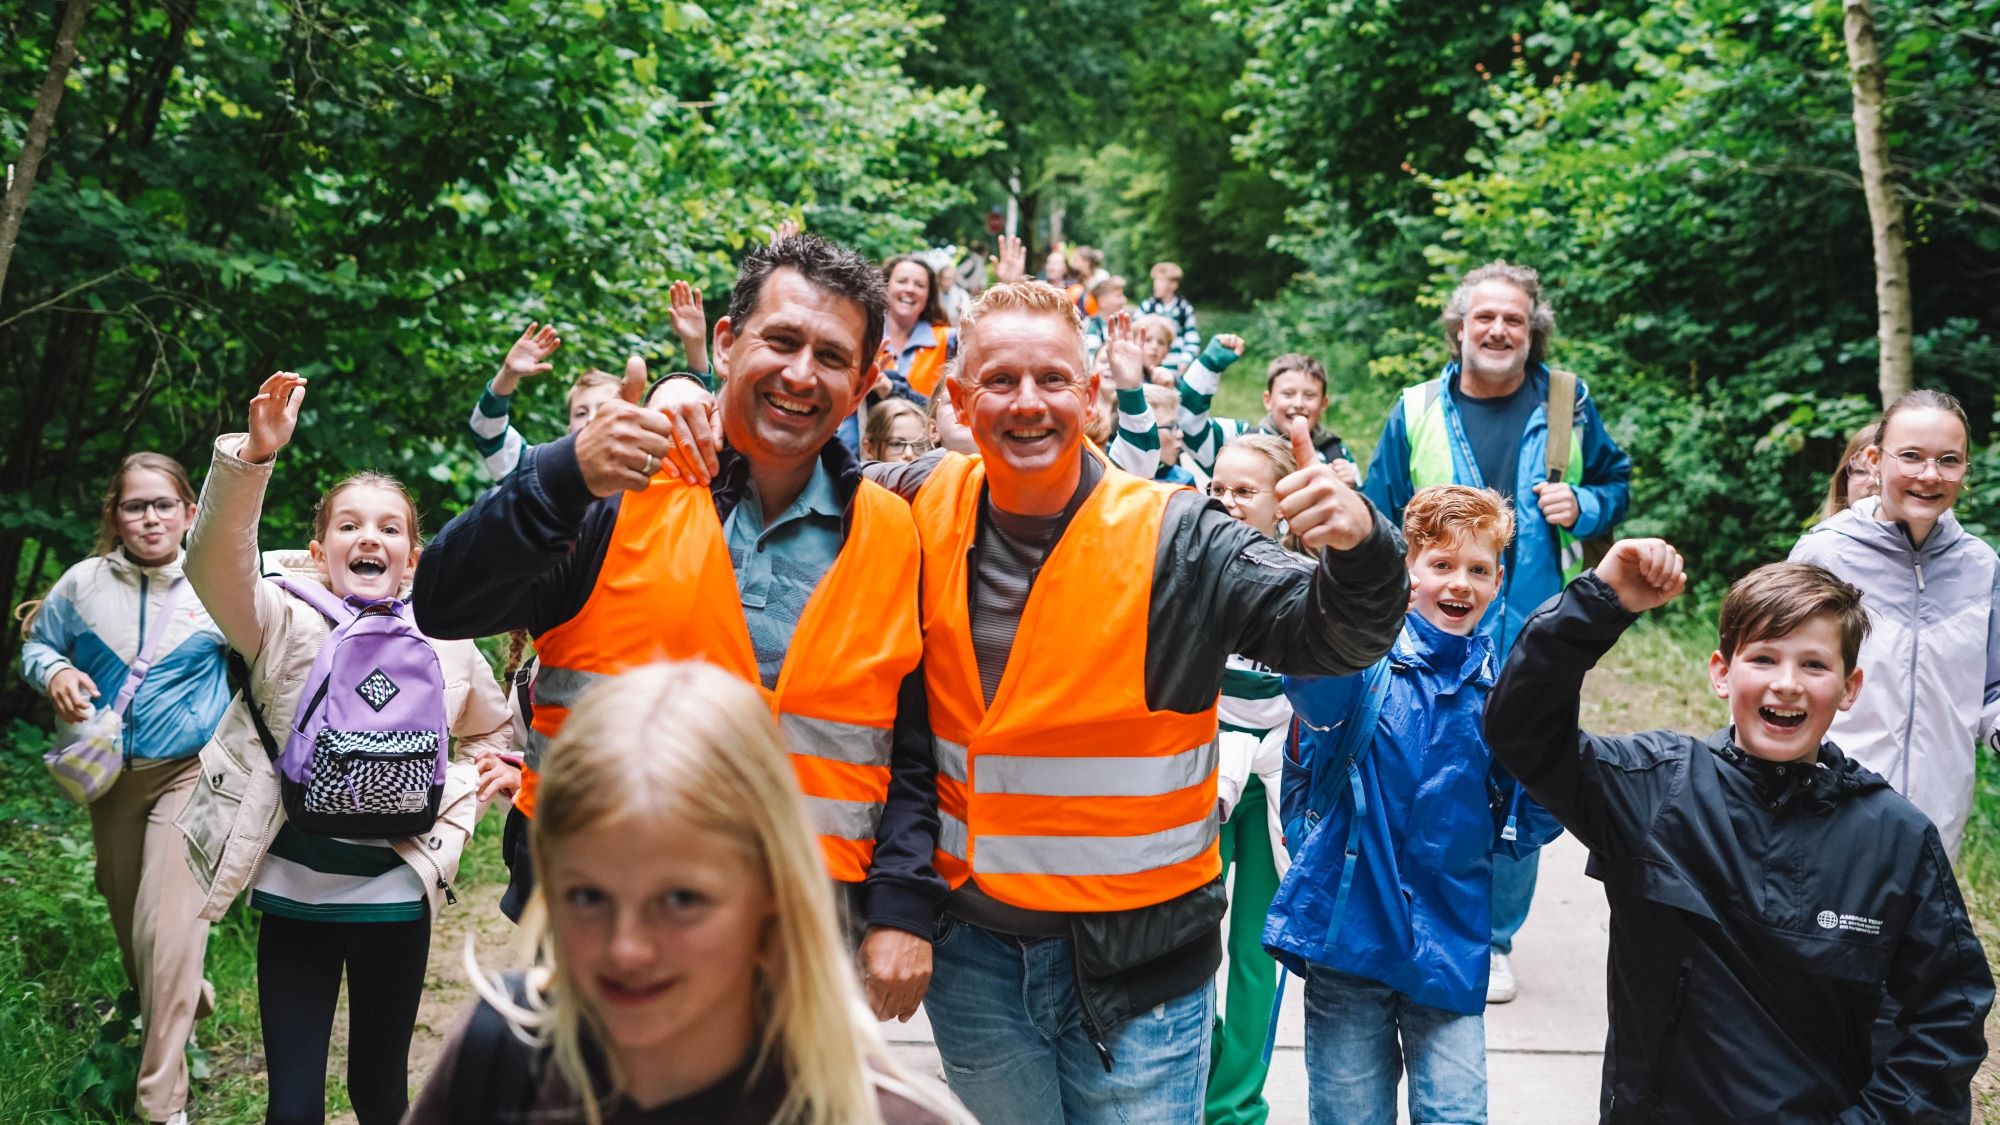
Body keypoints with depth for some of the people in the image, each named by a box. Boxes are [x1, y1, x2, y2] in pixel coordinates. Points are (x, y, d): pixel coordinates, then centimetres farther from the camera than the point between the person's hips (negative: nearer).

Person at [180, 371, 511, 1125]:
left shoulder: (446, 645, 0)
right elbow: (217, 562, -26)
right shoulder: (286, 626, -6)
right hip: (294, 893, -1)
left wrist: (449, 801, 0)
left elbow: (491, 731, 18)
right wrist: (253, 456, -42)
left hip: (396, 893, 2)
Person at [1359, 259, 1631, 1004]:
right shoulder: (1417, 412, 1)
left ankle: (1495, 942, 22)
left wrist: (1581, 505, -6)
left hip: (1534, 636, 1)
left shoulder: (1567, 404, 3)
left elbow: (1617, 483, 14)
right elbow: (1377, 517, 9)